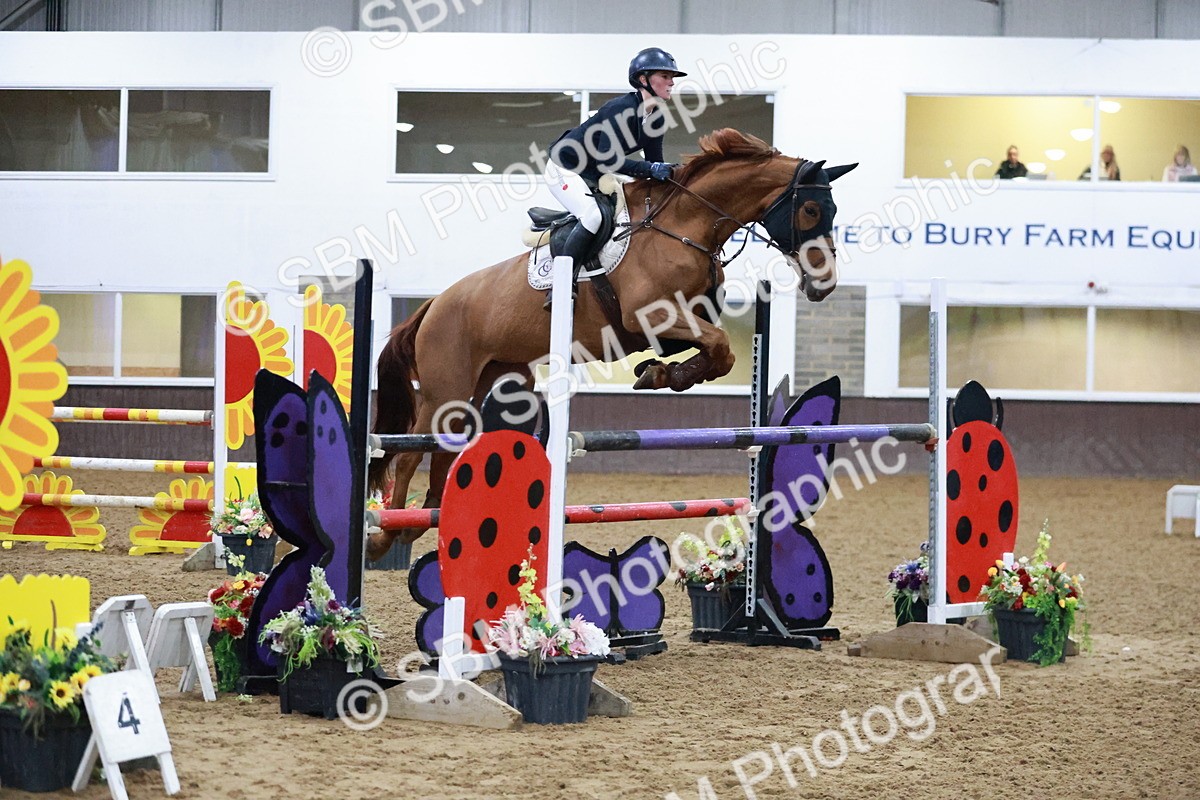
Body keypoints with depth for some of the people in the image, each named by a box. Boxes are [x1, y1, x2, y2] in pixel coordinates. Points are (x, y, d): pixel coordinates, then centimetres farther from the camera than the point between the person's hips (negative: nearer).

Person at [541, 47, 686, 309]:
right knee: (593, 216, -30)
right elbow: (608, 160, -35)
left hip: (594, 177, 9)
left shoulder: (656, 118, -3)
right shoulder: (622, 109, -28)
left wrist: (668, 174, -18)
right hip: (564, 169, -9)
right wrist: (651, 169, -42)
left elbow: (654, 164, 3)